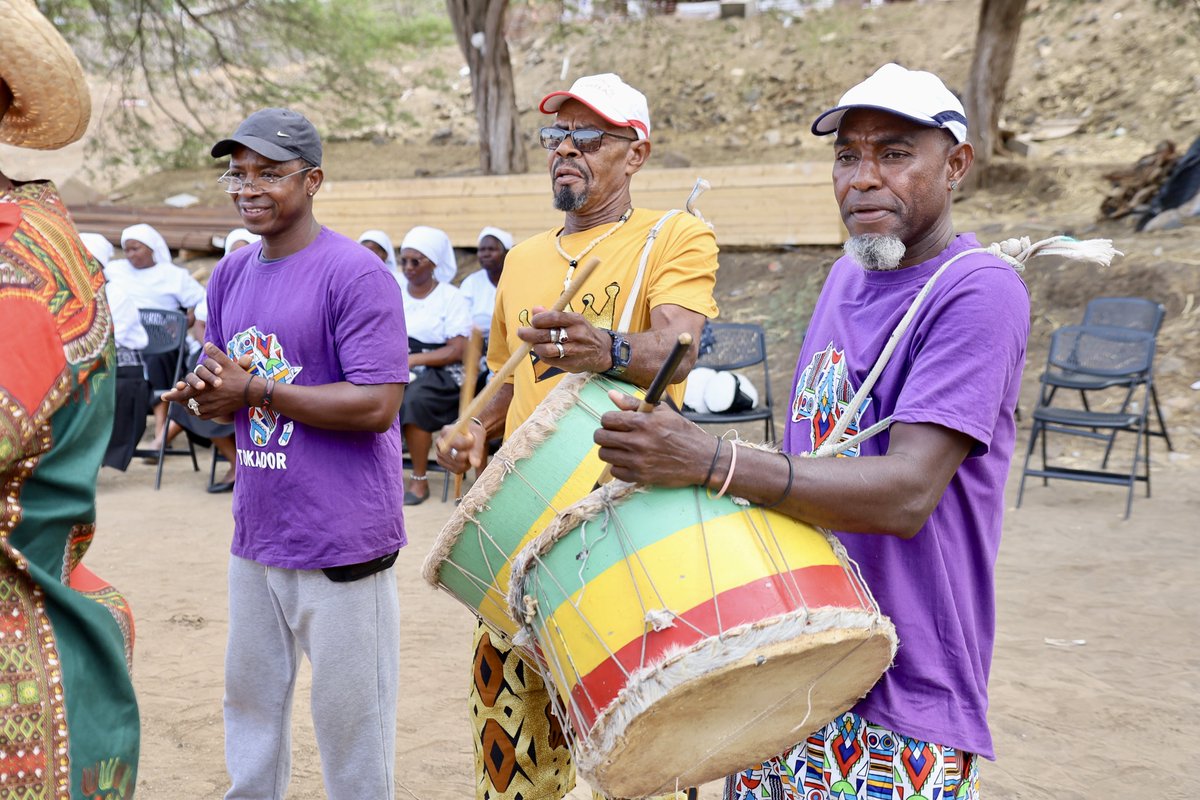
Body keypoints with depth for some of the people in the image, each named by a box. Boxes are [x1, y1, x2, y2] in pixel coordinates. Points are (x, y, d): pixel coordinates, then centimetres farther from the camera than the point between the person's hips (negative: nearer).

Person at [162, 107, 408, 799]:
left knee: (348, 717, 3)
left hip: (341, 542, -7)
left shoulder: (357, 273, -13)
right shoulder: (231, 274, 11)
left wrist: (254, 389, -16)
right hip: (255, 534, 8)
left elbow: (377, 404, -20)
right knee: (250, 700, 20)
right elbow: (221, 387, 15)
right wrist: (206, 390, -10)